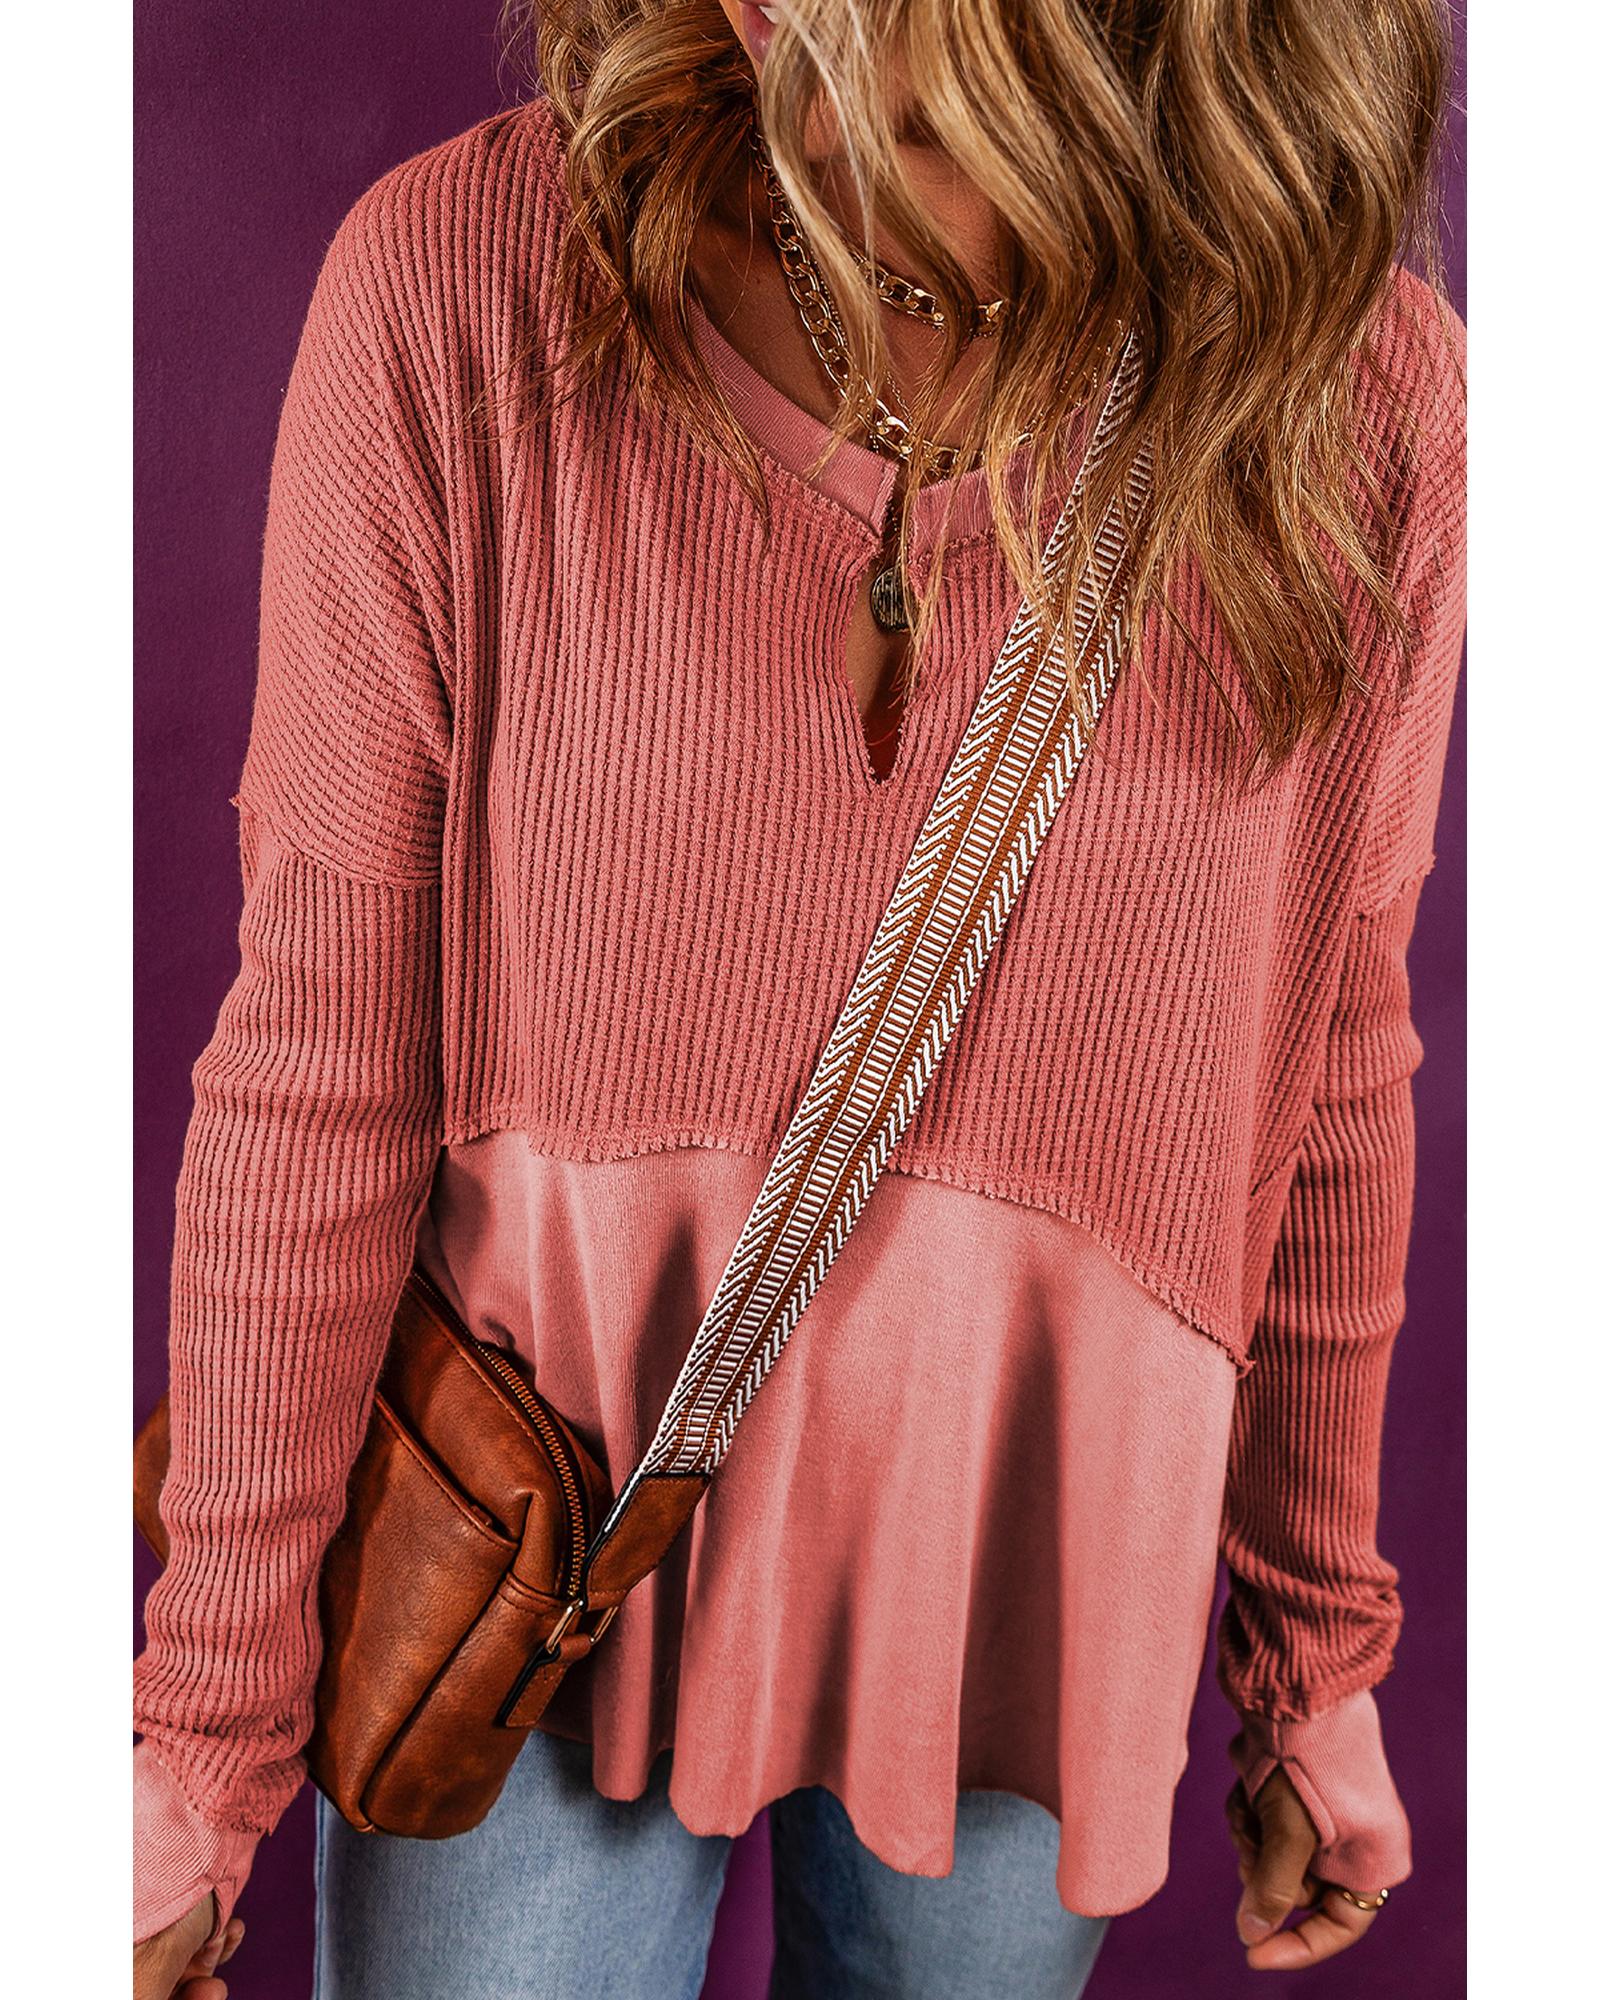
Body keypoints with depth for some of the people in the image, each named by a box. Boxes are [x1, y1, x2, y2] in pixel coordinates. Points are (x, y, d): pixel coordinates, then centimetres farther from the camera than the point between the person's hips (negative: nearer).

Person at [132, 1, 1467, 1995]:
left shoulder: (1367, 406, -13)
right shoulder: (454, 290, -17)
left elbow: (1330, 1098, -3)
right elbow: (316, 1075, -13)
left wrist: (1320, 1661, 9)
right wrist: (206, 1731, -4)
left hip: (1028, 1596, 2)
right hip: (528, 1559, -1)